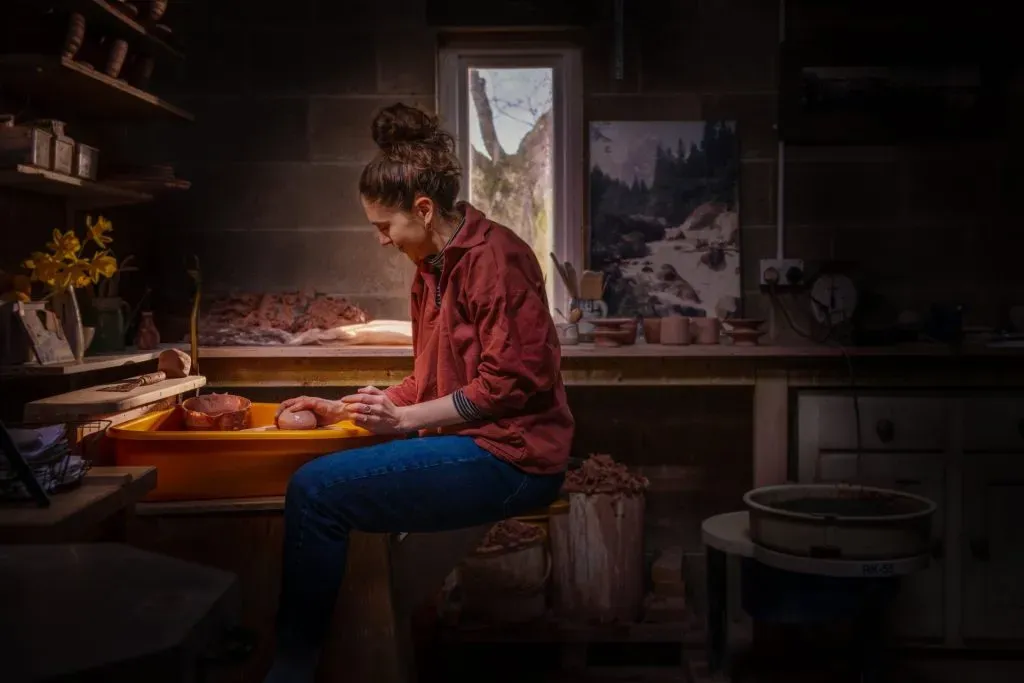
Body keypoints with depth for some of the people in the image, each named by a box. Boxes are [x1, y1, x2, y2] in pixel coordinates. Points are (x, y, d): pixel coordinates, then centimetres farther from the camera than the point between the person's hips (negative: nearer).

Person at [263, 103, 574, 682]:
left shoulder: (495, 256, -12)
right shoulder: (434, 268, 17)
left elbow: (509, 383, -17)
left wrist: (404, 419, -15)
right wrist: (343, 409, 14)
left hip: (509, 455, -10)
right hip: (473, 445, 10)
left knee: (316, 490, -20)